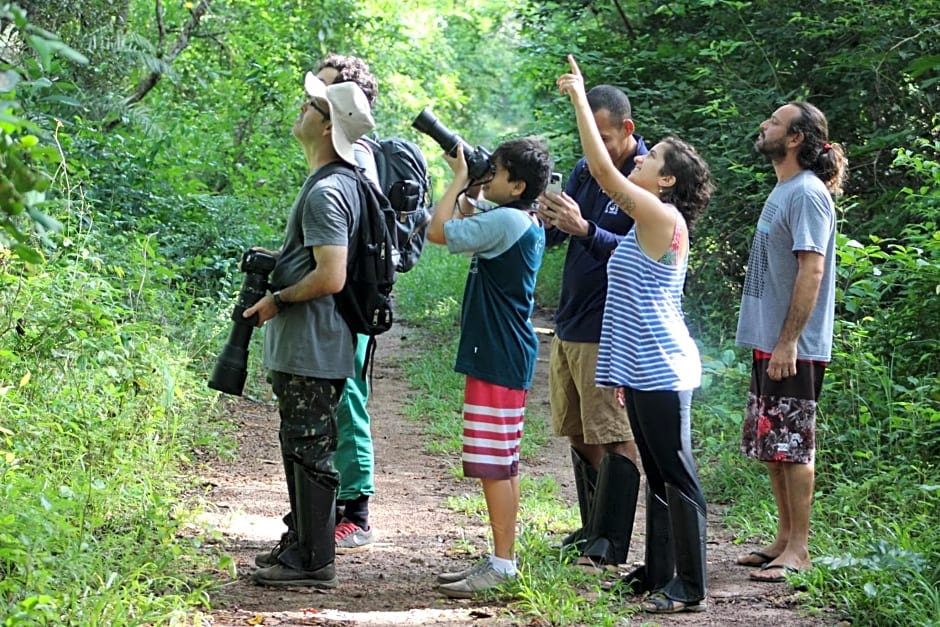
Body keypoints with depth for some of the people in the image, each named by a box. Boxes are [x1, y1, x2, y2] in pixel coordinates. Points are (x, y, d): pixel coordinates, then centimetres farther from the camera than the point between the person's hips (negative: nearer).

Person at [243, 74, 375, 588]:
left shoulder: (326, 192, -19)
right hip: (301, 348, 11)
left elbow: (330, 277, -25)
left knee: (310, 452, -5)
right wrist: (277, 262, 15)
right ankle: (304, 547, 26)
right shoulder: (334, 183, 13)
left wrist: (277, 300, -14)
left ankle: (315, 563, 1)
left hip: (311, 352, -11)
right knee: (299, 450, 17)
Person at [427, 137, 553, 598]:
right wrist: (466, 191, 15)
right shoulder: (528, 223, 12)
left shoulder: (505, 221, -19)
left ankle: (502, 565, -4)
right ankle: (502, 559, 21)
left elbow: (439, 231, -19)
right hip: (503, 355, 11)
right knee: (503, 463, 14)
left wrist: (459, 181, -8)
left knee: (494, 463, -7)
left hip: (498, 357, -11)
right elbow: (467, 233, 27)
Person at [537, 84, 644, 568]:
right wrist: (547, 218, -14)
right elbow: (549, 237, 10)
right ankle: (593, 528, 25)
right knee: (579, 435, 15)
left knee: (615, 437, -6)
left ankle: (609, 545, -3)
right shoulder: (585, 170, 10)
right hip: (570, 324, 8)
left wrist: (584, 229, -29)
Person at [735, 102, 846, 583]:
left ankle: (798, 549, 1)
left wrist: (788, 342, -23)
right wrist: (769, 342, 18)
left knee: (792, 446, -5)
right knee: (772, 445, 13)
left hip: (793, 349, -10)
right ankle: (784, 538, 21)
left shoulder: (807, 193, -15)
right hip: (769, 344, 10)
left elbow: (812, 271, -21)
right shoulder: (783, 190, 15)